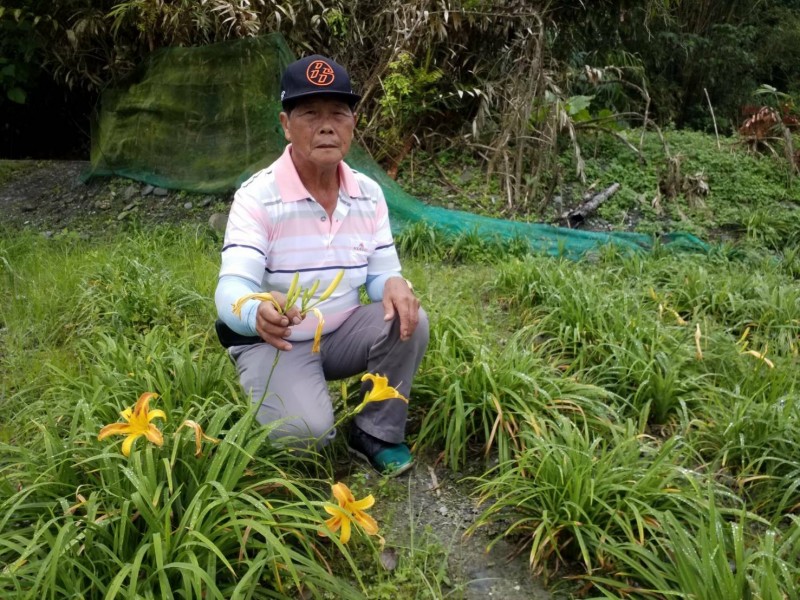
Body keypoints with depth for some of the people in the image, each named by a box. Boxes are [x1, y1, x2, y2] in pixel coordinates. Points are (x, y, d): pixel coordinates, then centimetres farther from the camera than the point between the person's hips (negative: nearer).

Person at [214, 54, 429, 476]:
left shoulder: (369, 194, -3)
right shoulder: (257, 196, -19)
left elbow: (381, 272, -1)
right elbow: (232, 288, -28)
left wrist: (394, 285, -27)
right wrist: (258, 314, -54)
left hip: (343, 333, 5)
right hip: (273, 343, -4)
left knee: (408, 321, -22)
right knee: (306, 432, -27)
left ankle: (375, 433, -1)